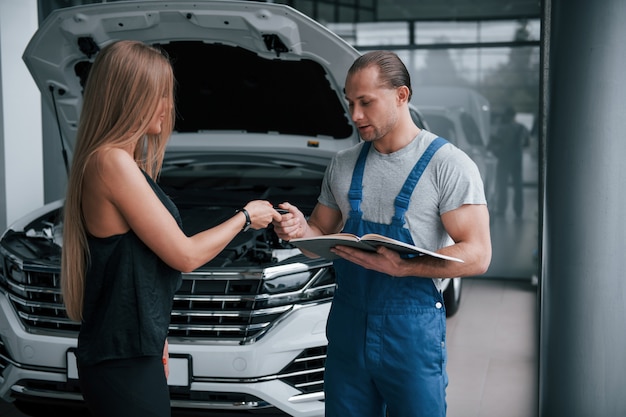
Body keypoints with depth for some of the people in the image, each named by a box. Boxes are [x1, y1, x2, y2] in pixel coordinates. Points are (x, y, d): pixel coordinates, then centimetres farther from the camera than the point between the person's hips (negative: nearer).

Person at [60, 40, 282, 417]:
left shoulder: (123, 160, 11)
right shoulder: (113, 163, -19)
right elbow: (184, 255, -16)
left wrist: (155, 338, 17)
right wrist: (246, 216, -1)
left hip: (132, 349, 9)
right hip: (123, 361, -9)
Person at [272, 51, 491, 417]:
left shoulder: (448, 164, -8)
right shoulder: (343, 165, 11)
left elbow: (477, 255, -13)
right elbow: (324, 235, 18)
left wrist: (402, 267, -27)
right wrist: (301, 230, -7)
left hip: (412, 331, -4)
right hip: (348, 325, 5)